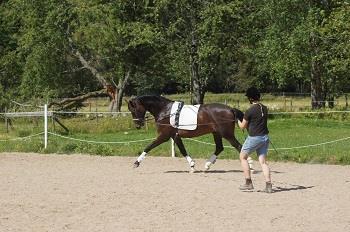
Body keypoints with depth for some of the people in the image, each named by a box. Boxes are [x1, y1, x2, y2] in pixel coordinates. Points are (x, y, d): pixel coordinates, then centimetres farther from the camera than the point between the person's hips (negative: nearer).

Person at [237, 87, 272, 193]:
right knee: (263, 161, 8)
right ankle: (268, 185, -3)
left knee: (243, 157, 12)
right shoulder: (264, 108, 5)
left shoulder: (250, 111, -15)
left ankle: (248, 183, 9)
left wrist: (238, 121, 15)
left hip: (254, 138, -6)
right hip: (265, 137, 6)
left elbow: (243, 126, -6)